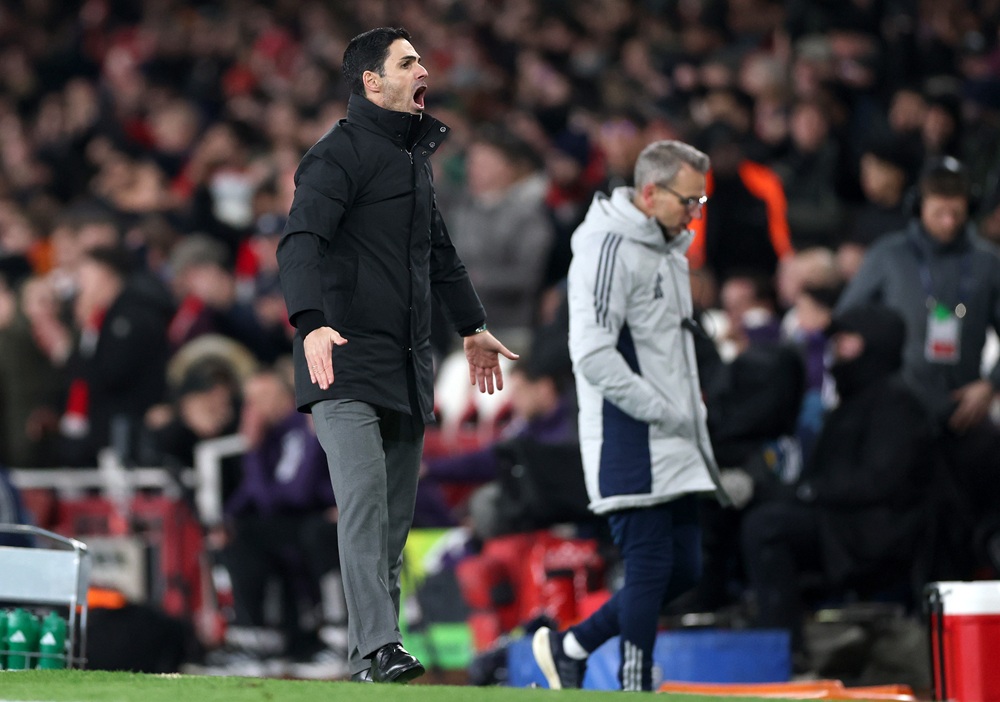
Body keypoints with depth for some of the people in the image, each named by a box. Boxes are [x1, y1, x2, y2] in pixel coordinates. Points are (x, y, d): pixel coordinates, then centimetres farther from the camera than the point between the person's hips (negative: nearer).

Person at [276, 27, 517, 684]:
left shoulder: (417, 155, 19)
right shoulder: (339, 154, -9)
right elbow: (300, 241, -23)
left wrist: (473, 326, 39)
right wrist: (312, 323, -38)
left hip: (408, 366, 8)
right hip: (347, 361, -8)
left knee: (396, 515, 8)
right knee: (365, 502, -18)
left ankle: (374, 651, 13)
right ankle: (378, 648, -23)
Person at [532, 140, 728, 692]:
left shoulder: (668, 248, 17)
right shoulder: (610, 248, -14)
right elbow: (593, 354, -22)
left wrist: (692, 412, 13)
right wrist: (664, 413, -19)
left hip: (673, 445, 9)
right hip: (629, 440, -9)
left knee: (683, 567, 8)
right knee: (650, 567, -8)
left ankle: (571, 646, 19)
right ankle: (635, 688, -1)